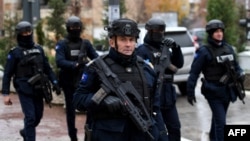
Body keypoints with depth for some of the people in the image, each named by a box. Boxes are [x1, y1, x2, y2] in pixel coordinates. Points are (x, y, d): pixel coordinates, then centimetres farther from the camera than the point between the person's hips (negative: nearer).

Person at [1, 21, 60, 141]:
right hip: (24, 91, -5)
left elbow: (47, 68, 15)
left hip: (38, 90, 5)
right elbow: (7, 74, -5)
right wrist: (6, 94, -11)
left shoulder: (39, 49, 10)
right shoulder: (15, 53, -4)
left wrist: (54, 83, 5)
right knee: (30, 117, -10)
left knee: (38, 116, 14)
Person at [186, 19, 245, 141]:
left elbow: (235, 66, 17)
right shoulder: (204, 51, -11)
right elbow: (194, 72, -11)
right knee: (220, 121, -11)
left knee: (218, 119, 21)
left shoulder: (228, 48, 7)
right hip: (213, 92, -6)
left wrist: (240, 74, -6)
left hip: (227, 90, 6)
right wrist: (190, 92, -13)